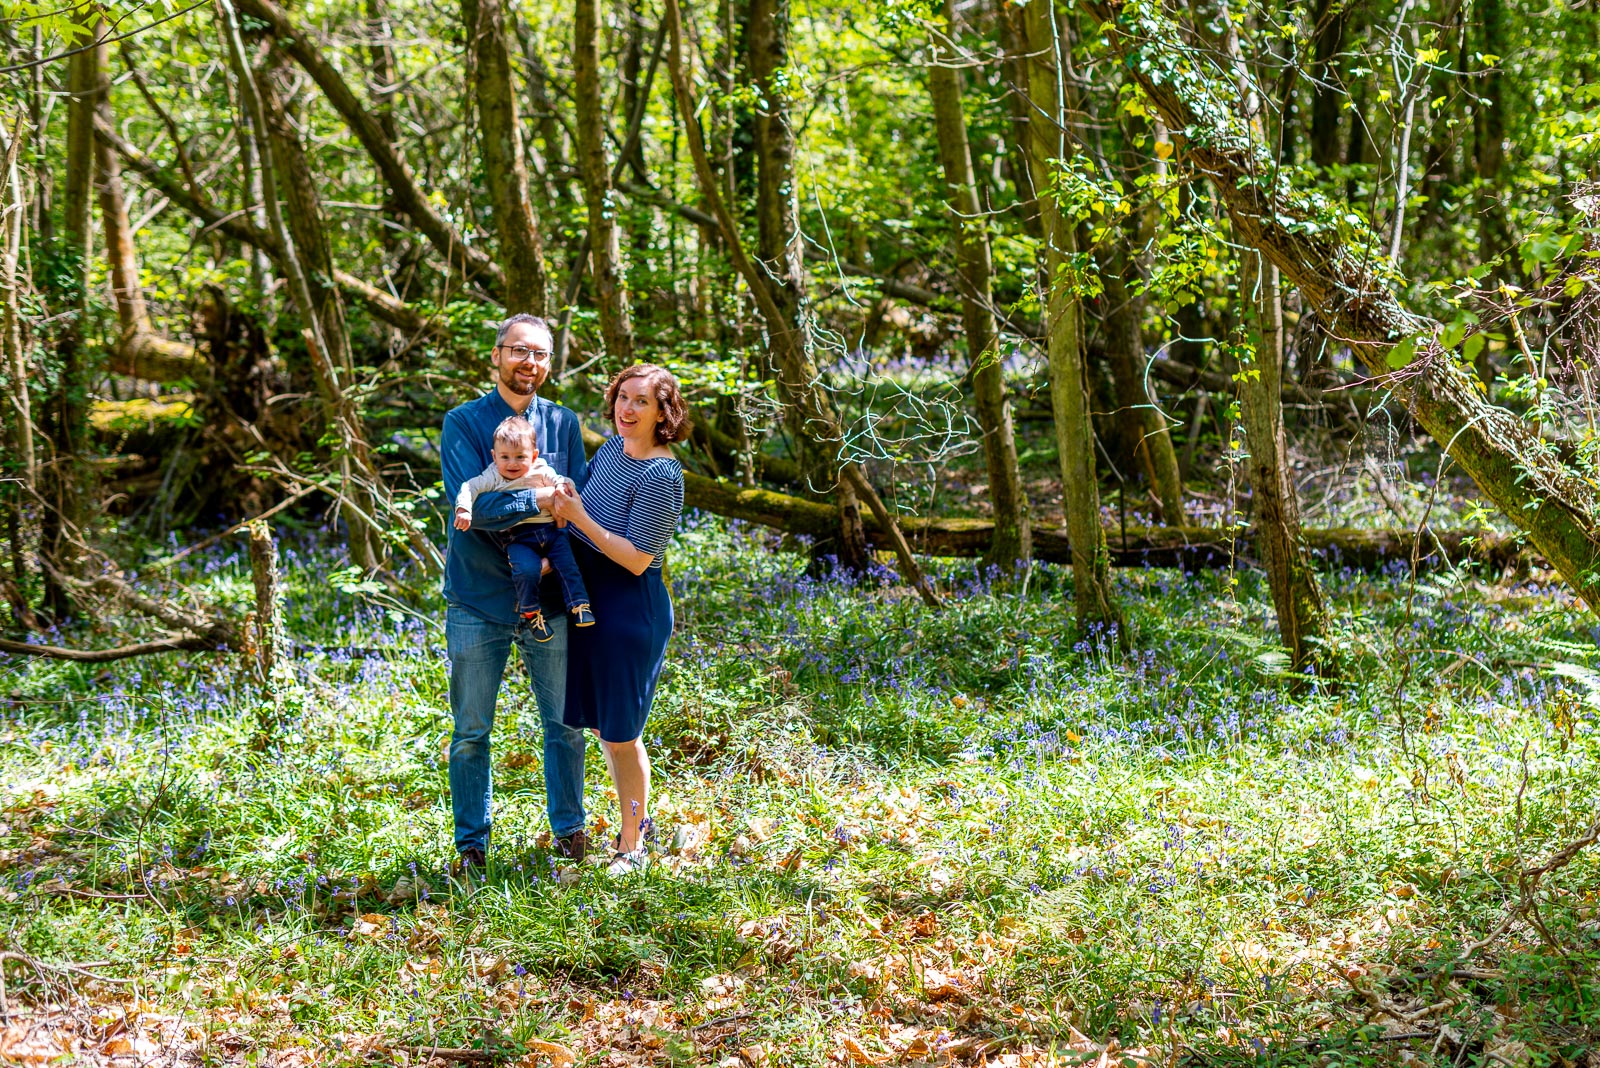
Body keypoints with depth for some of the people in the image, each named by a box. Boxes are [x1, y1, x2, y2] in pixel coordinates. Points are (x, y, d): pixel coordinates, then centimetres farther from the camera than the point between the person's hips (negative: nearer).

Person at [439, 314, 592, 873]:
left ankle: (569, 827, 29)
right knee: (471, 732, 7)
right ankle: (472, 840, 21)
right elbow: (472, 504, -18)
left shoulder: (563, 424, 7)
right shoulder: (464, 423, -4)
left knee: (564, 723, 11)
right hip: (479, 600, -3)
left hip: (548, 596, 3)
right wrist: (540, 500, -20)